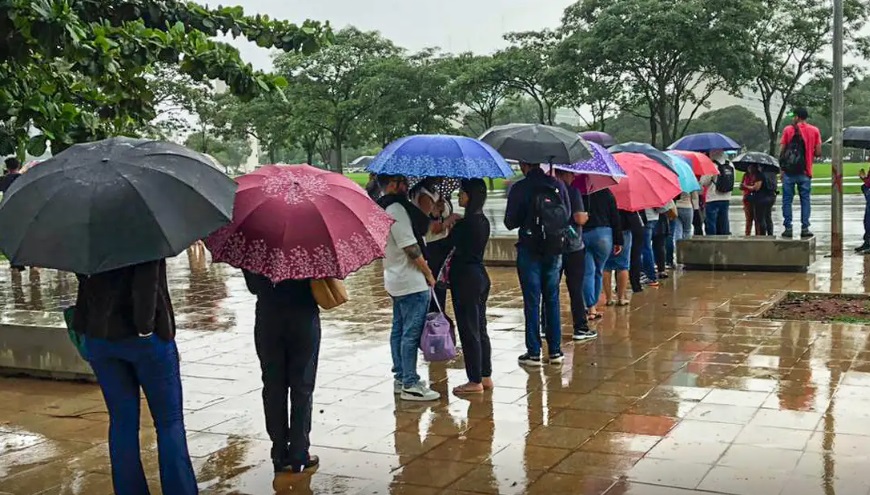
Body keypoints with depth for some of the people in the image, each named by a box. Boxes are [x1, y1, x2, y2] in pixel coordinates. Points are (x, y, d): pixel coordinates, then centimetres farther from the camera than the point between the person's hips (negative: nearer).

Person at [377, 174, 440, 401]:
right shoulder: (397, 210, -20)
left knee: (399, 330, 16)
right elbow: (411, 248, -20)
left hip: (396, 280, 10)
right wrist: (429, 274, -11)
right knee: (411, 333, -5)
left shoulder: (385, 208, 11)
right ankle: (410, 385, 0)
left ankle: (400, 378, 25)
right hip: (411, 282, -10)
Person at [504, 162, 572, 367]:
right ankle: (555, 351, 15)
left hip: (529, 250, -4)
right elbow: (568, 216, 7)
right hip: (554, 250, 4)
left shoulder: (519, 188, -11)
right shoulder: (558, 185, 1)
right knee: (552, 299, 12)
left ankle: (533, 352, 5)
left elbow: (510, 222, -7)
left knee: (531, 301, 2)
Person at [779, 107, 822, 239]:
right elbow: (818, 153, -1)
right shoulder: (814, 131, 2)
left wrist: (782, 168, 6)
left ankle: (788, 228, 1)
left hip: (789, 172, -1)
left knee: (787, 200, 4)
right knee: (805, 199, 6)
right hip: (805, 173, 1)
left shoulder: (788, 130, -1)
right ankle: (805, 228, 0)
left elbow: (781, 152, -3)